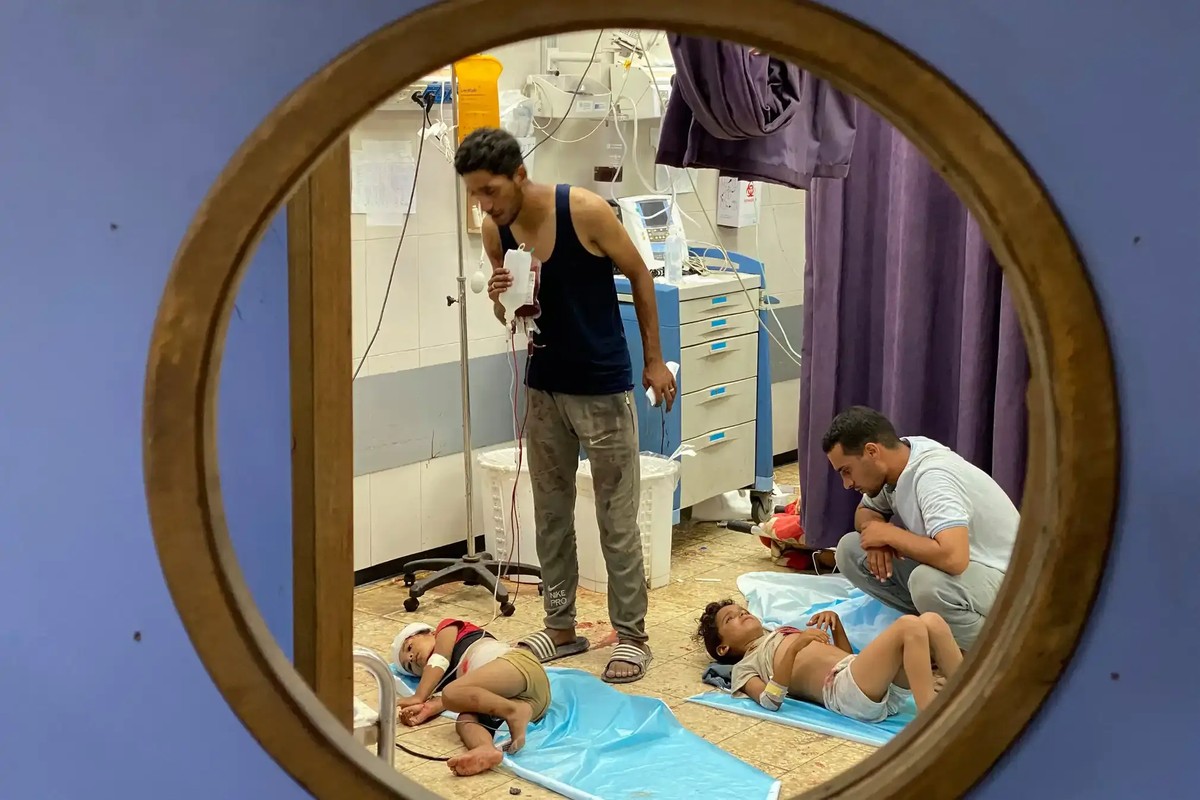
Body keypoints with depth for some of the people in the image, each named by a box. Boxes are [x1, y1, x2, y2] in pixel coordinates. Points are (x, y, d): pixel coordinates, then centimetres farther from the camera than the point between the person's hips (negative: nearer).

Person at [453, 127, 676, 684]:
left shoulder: (584, 211, -19)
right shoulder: (495, 230, -5)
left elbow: (638, 275, -5)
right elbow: (511, 316, 8)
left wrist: (654, 360, -1)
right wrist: (500, 300, -16)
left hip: (602, 386, -5)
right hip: (543, 385, 5)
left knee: (616, 519, 1)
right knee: (550, 512, 12)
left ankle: (631, 636, 13)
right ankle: (561, 626, 26)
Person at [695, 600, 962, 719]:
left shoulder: (785, 633, 37)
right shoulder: (745, 667, 16)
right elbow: (769, 702, -7)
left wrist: (835, 623, 16)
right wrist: (795, 647, -17)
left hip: (886, 683, 7)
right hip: (845, 688, -7)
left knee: (931, 621, -16)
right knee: (910, 626, -28)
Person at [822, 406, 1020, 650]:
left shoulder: (932, 476, -30)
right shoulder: (894, 463, -5)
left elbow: (954, 558, -43)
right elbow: (865, 511, 14)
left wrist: (890, 534, -26)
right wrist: (877, 535, -12)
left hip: (1003, 576, -8)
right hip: (953, 566, 8)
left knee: (929, 582, -39)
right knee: (850, 550, -3)